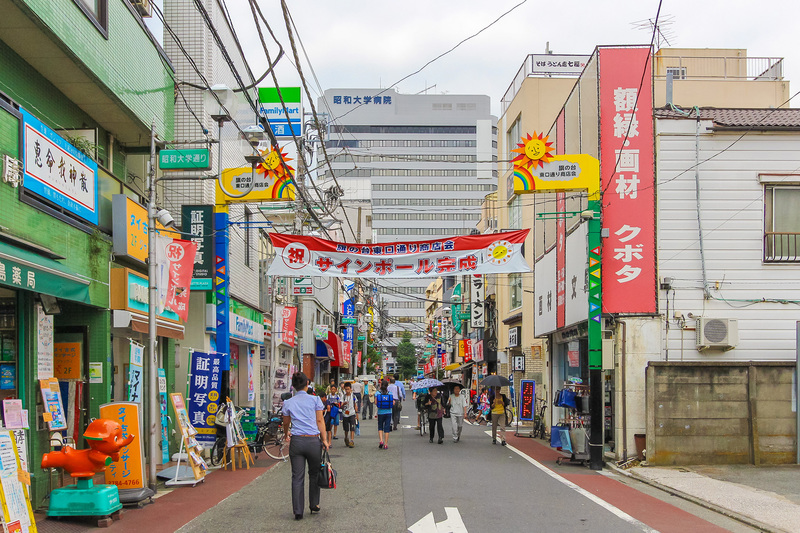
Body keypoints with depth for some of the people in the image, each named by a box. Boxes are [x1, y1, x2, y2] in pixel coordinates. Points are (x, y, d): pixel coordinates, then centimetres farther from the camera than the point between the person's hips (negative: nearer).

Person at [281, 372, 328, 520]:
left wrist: (286, 434, 37)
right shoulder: (315, 400, -1)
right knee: (314, 474, 17)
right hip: (313, 440, -1)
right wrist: (324, 439, 3)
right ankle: (314, 505, 27)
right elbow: (320, 421, -3)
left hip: (296, 441, 1)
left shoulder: (288, 403, 4)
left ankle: (298, 511, 4)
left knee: (297, 477, 4)